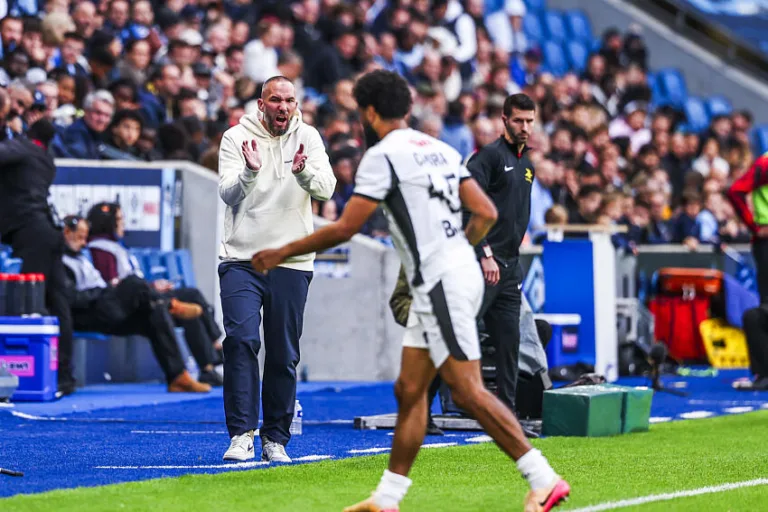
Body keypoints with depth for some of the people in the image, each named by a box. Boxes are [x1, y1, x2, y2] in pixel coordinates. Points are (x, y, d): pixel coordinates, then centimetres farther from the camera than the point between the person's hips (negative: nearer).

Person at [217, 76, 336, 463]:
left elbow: (326, 189, -9)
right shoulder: (236, 138, 0)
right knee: (241, 339, -16)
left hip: (292, 262, 2)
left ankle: (276, 439, 15)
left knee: (284, 355, 4)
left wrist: (304, 172, -31)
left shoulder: (307, 138, 3)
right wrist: (249, 173, -30)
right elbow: (228, 193, -10)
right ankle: (241, 434, -14)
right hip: (242, 258, -1)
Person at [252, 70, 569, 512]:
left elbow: (344, 230, -8)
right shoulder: (441, 149, 16)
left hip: (441, 284, -9)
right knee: (409, 390, 12)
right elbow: (486, 213, 13)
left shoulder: (383, 155, -8)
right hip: (463, 271, 9)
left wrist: (281, 254, 3)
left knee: (469, 391, -11)